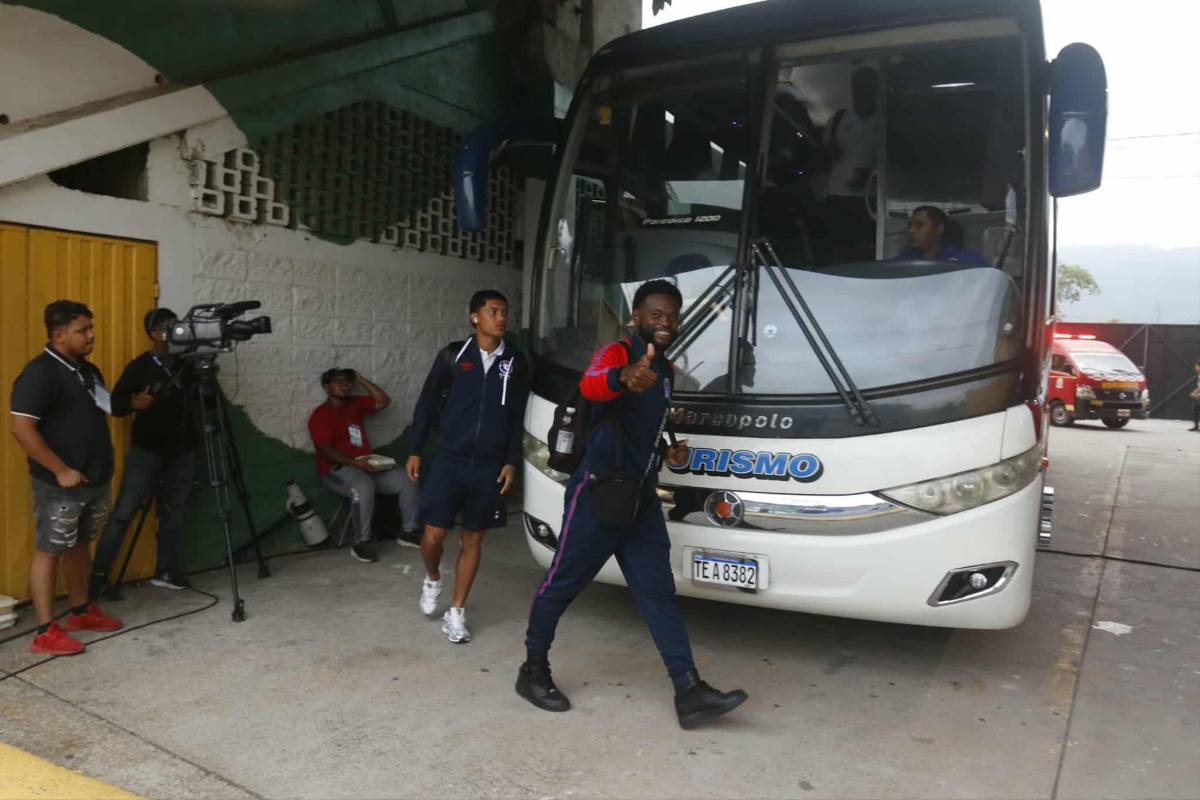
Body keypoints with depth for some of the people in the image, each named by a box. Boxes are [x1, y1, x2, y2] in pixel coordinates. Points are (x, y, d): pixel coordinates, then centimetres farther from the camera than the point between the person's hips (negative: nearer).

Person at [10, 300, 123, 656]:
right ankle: (45, 632, 4)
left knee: (79, 545, 17)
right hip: (60, 483, -8)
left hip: (95, 479, 8)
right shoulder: (39, 373, -16)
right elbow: (22, 428, -21)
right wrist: (60, 470, -22)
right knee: (50, 550, -2)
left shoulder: (88, 370, 11)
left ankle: (81, 611, 29)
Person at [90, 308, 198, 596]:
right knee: (124, 512, -5)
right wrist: (133, 403, -22)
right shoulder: (139, 367, -5)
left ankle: (167, 570, 18)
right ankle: (99, 573, 2)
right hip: (146, 450, -3)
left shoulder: (188, 364, 4)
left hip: (182, 451, 4)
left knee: (173, 511, 9)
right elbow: (115, 405, -1)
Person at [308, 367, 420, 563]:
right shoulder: (320, 415, -6)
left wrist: (361, 380, 6)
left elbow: (384, 401, 10)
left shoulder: (355, 404, 14)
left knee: (406, 479, -9)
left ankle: (408, 531, 3)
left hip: (366, 466, 7)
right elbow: (326, 451, -17)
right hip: (336, 470, -7)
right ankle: (361, 543, -26)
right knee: (363, 487, -39)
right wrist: (355, 463, -30)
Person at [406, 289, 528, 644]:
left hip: (490, 466, 2)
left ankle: (456, 613, 20)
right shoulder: (453, 355, -2)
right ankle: (432, 579, 29)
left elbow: (517, 418, 7)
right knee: (434, 534, -4)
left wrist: (511, 462, 0)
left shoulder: (515, 363, 3)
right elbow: (427, 404, 3)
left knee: (473, 538, 8)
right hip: (449, 459, -1)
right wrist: (415, 450, 2)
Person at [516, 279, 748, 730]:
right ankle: (533, 670, 22)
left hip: (642, 498, 7)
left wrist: (670, 451, 11)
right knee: (562, 583, 4)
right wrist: (624, 377, -57)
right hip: (597, 493, -7)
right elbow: (590, 387, -35)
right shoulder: (616, 352, -10)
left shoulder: (665, 372, 15)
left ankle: (689, 691, 4)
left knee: (659, 593, 4)